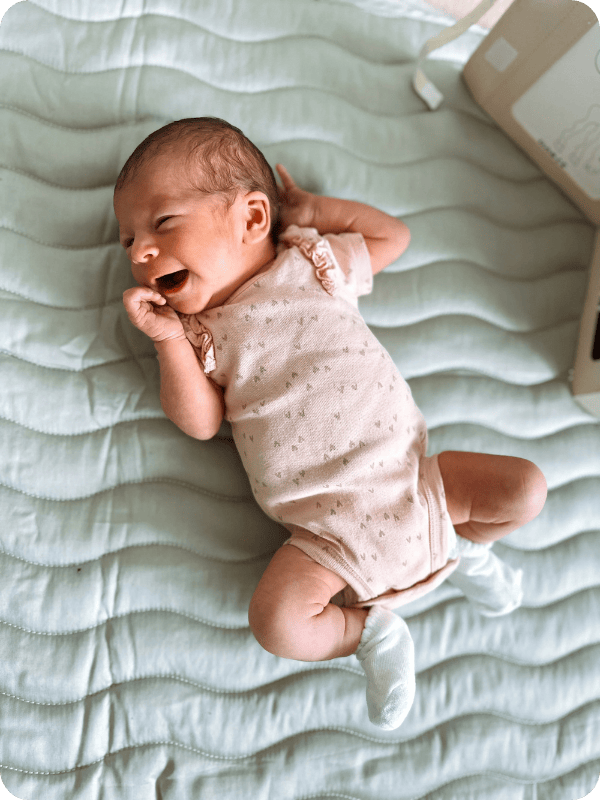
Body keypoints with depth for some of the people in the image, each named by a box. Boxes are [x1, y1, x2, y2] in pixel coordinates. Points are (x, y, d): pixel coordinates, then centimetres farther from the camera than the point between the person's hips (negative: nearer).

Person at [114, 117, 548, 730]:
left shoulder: (312, 264, 7)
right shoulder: (199, 331, 7)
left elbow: (393, 235, 17)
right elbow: (200, 422, -3)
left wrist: (312, 210, 14)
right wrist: (168, 339, -13)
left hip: (410, 478, 1)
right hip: (330, 529, 0)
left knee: (527, 487, -8)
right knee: (276, 622, -20)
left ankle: (464, 544, 20)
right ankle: (368, 630, 8)